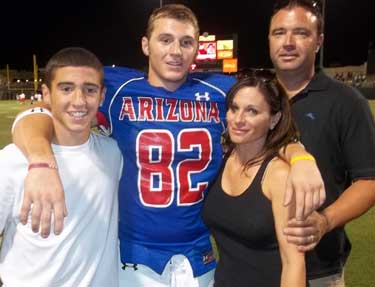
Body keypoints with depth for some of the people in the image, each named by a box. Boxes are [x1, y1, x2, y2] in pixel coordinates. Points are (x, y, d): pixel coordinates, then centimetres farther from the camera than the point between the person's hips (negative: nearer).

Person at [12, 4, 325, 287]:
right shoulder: (116, 87, -9)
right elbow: (37, 115, -17)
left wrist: (301, 158, -20)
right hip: (132, 259, -2)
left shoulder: (220, 91, -3)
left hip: (203, 259, 2)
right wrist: (42, 162, -38)